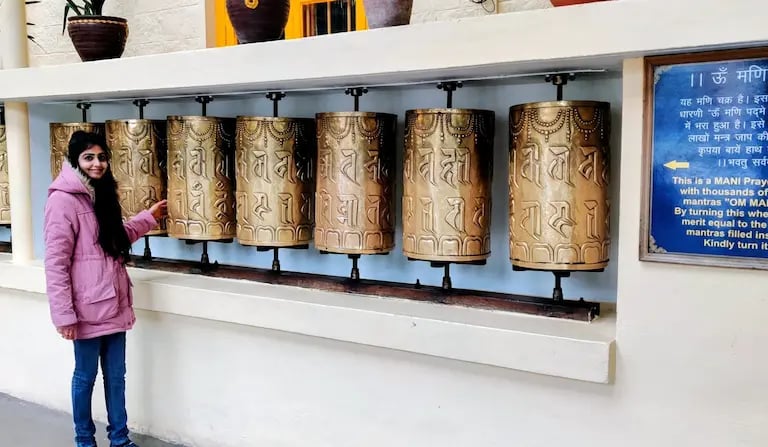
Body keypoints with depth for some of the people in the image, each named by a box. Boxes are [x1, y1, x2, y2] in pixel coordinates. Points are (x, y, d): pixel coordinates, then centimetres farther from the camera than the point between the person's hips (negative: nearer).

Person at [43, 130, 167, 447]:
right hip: (88, 308, -7)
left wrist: (149, 217, 26)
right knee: (85, 376, 10)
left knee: (116, 375, 15)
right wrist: (64, 314, -19)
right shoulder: (63, 200, -15)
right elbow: (55, 263, -17)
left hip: (114, 303, 7)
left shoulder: (102, 194, 10)